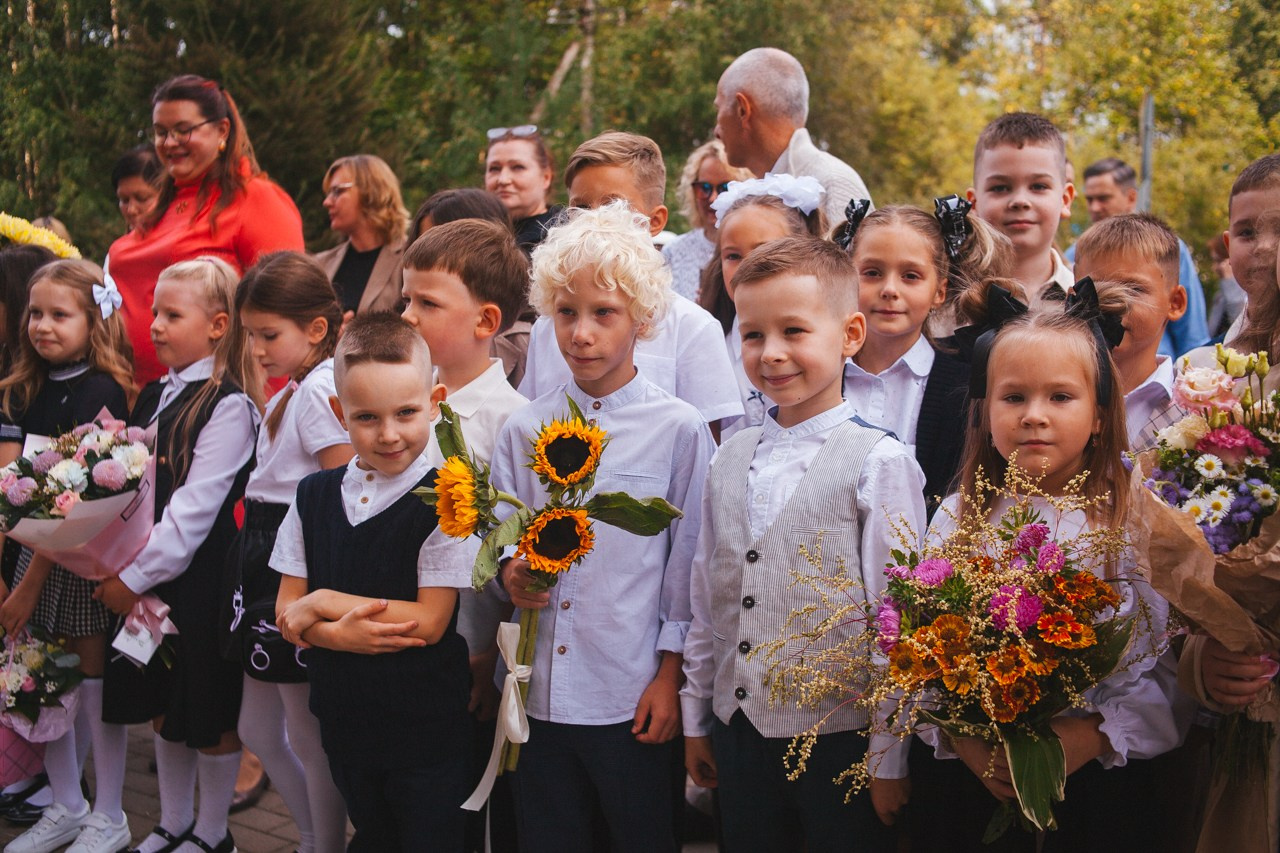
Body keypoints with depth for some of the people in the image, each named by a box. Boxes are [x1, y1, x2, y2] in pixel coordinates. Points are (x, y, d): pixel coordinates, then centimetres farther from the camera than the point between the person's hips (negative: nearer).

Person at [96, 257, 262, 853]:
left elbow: (193, 509, -19)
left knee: (211, 716, 5)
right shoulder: (154, 397, 11)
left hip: (199, 581, -8)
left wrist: (135, 575, -18)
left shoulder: (227, 406, -14)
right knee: (163, 708, 16)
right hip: (145, 579, 8)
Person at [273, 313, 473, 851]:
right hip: (344, 715, 5)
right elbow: (288, 616, 1)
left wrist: (324, 602, -15)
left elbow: (428, 621, -19)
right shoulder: (315, 496, 1)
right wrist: (340, 634, -20)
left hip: (427, 728, -5)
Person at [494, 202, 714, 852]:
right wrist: (512, 574, -10)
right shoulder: (523, 431, 6)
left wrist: (671, 674, -4)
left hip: (634, 697, -3)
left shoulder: (679, 429, -4)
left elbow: (689, 561, -2)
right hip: (539, 692, 3)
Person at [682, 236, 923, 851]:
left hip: (838, 740, -5)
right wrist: (695, 718, 15)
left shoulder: (879, 462, -9)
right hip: (736, 730, 5)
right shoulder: (730, 460, 7)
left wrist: (890, 757, -9)